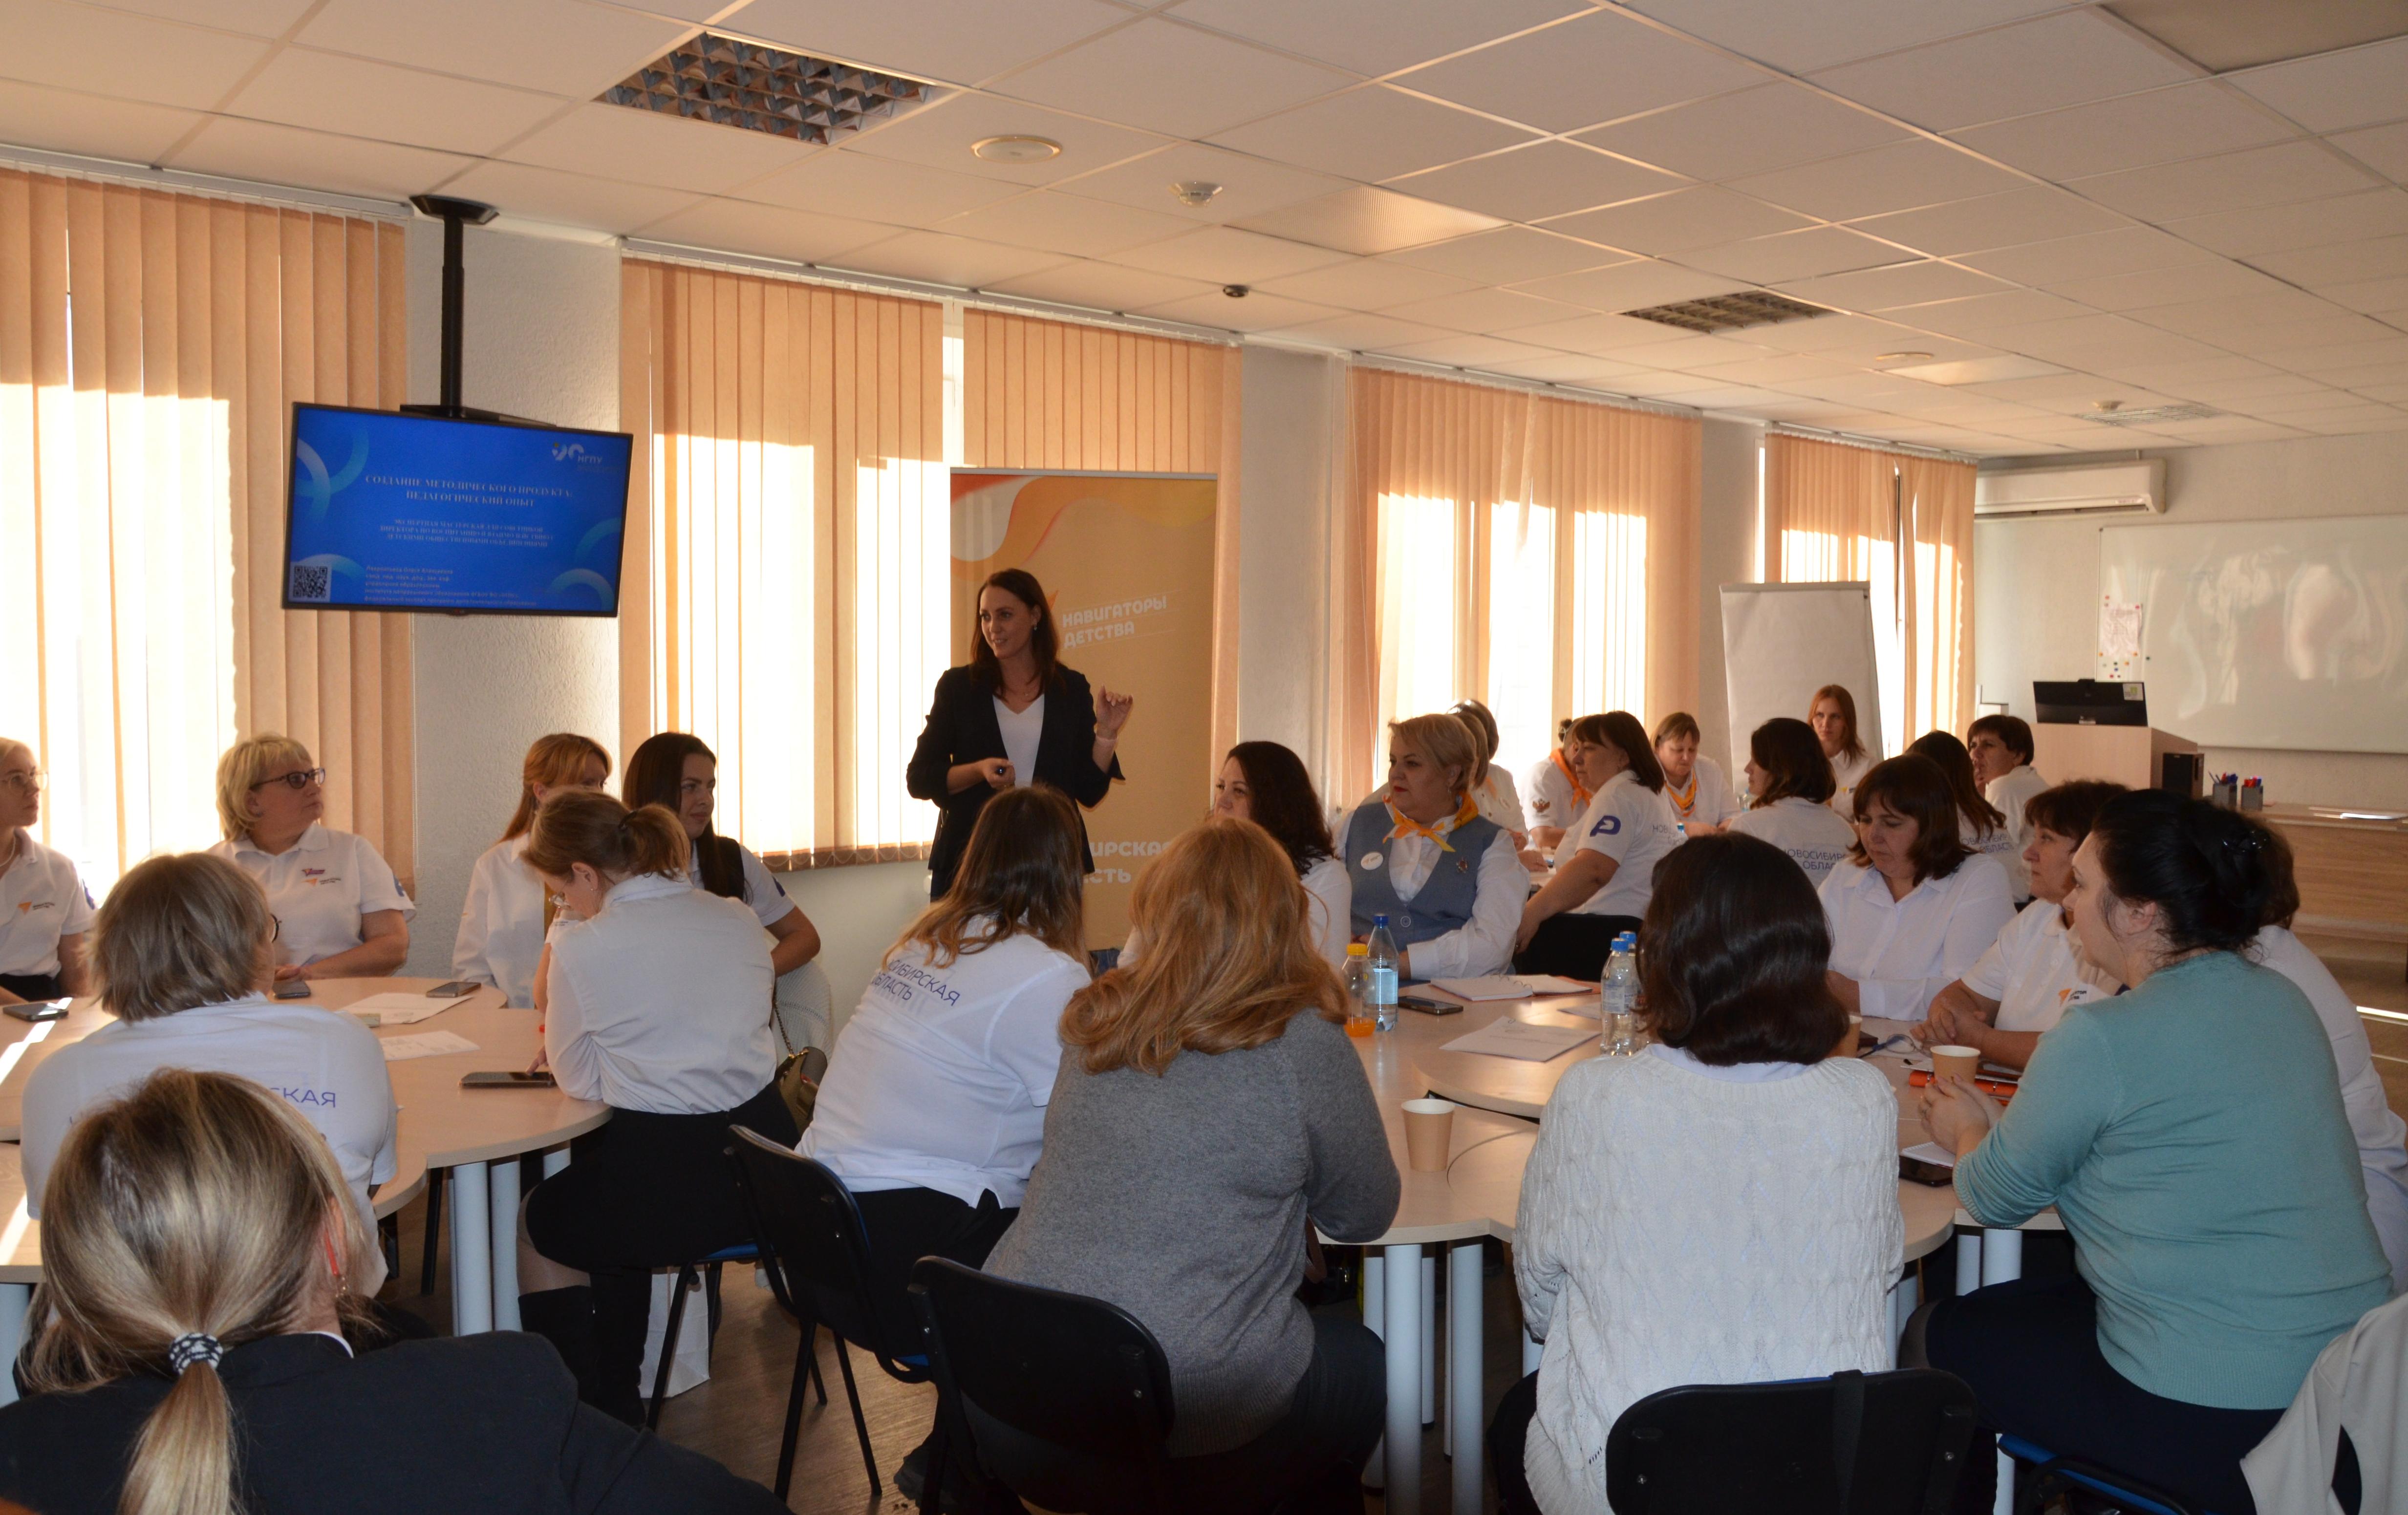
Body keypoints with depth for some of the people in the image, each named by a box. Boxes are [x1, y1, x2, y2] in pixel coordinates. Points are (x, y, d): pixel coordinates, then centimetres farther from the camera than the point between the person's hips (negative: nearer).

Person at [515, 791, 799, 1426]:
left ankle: (590, 1412, 36)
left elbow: (578, 1081, 0)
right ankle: (617, 1394, 43)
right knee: (613, 1206, 34)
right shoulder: (741, 920, 3)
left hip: (668, 1175, -6)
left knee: (536, 1224, 25)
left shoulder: (582, 946, -12)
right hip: (768, 1174, 6)